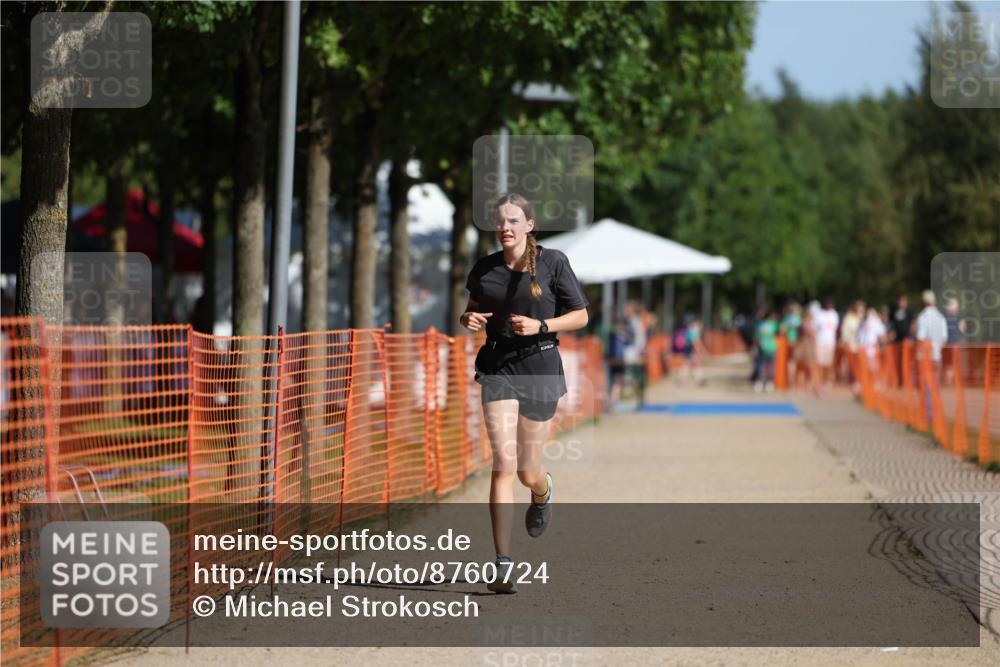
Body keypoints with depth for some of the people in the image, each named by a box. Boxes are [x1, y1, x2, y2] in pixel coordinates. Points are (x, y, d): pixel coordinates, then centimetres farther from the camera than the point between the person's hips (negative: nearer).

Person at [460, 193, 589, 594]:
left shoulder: (553, 262, -4)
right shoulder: (484, 269, 5)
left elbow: (580, 316, 0)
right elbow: (473, 309, 21)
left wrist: (540, 326, -16)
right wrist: (468, 319, -3)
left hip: (540, 367, -1)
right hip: (498, 368, 1)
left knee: (528, 472, 7)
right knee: (503, 464, -13)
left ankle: (543, 492, 48)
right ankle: (503, 564, -13)